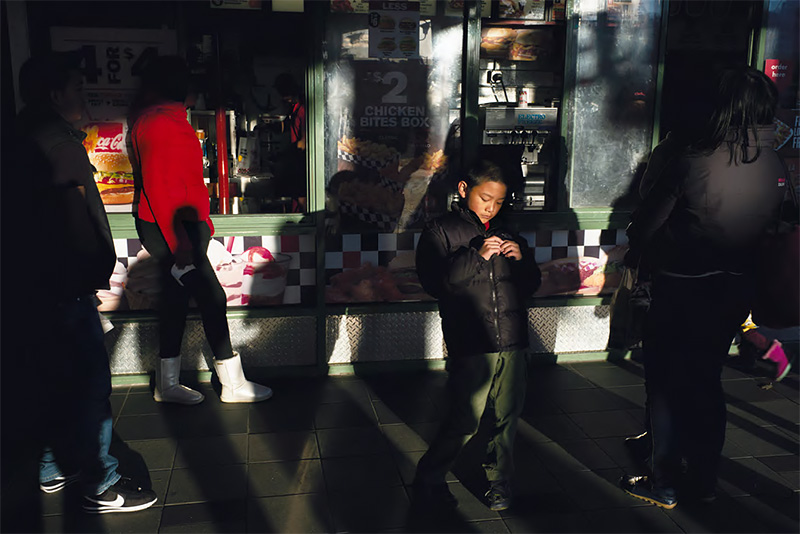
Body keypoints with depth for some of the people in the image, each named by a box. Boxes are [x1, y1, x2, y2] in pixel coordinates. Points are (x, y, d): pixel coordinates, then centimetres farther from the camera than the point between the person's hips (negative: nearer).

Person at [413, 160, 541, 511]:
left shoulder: (506, 235, 18)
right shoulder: (440, 232, 3)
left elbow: (531, 285, 20)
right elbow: (433, 282, -11)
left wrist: (521, 258, 0)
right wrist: (477, 256, -16)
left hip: (512, 345, 5)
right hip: (470, 347, -5)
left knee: (507, 418, 10)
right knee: (466, 420, -3)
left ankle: (499, 483, 28)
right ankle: (429, 479, 18)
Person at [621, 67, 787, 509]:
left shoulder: (695, 161, -20)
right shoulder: (775, 168, -4)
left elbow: (648, 220, -10)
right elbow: (769, 225, 8)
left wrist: (635, 255, 9)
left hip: (681, 286, -5)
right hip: (735, 287, 5)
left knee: (665, 384, 7)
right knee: (706, 381, 18)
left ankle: (664, 484, 15)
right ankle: (703, 480, 29)